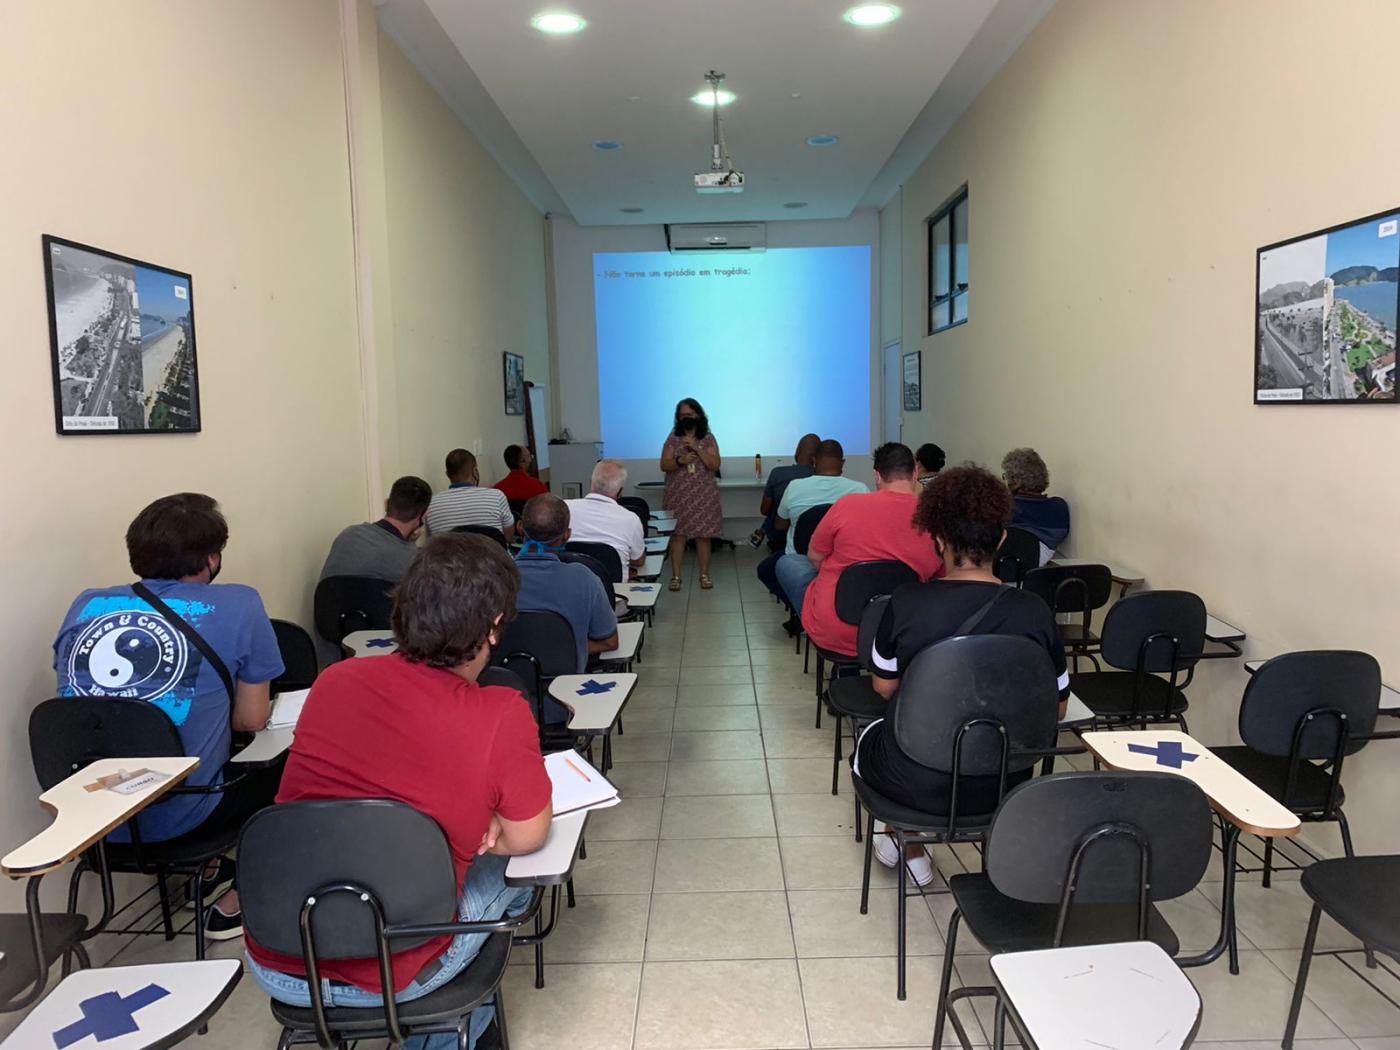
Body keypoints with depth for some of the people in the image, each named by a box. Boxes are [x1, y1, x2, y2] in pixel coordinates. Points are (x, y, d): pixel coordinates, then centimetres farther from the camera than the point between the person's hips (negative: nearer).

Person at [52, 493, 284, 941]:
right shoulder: (238, 606, -8)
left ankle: (209, 870, 29)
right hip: (176, 819, -5)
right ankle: (234, 904, 22)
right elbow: (251, 720, -3)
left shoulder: (85, 606, 4)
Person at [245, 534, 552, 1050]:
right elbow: (526, 837, -5)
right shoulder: (502, 717, -19)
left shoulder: (334, 680, -5)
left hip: (273, 966, 4)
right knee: (507, 872, 23)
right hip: (391, 979, -4)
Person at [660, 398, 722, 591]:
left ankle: (704, 575, 11)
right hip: (678, 495, 0)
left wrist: (697, 448, -15)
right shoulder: (673, 439, 5)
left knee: (703, 535, 1)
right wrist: (680, 461, -19)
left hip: (703, 495, 0)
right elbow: (664, 466, 0)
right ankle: (676, 576, 2)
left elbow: (715, 465, -6)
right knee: (678, 534, -3)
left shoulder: (708, 439, 4)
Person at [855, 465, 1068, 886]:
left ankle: (908, 845, 45)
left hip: (914, 784, -2)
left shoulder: (906, 603, -20)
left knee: (869, 736, 32)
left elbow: (883, 686, -3)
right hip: (998, 788, 2)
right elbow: (1057, 708, -2)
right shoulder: (1035, 612, -16)